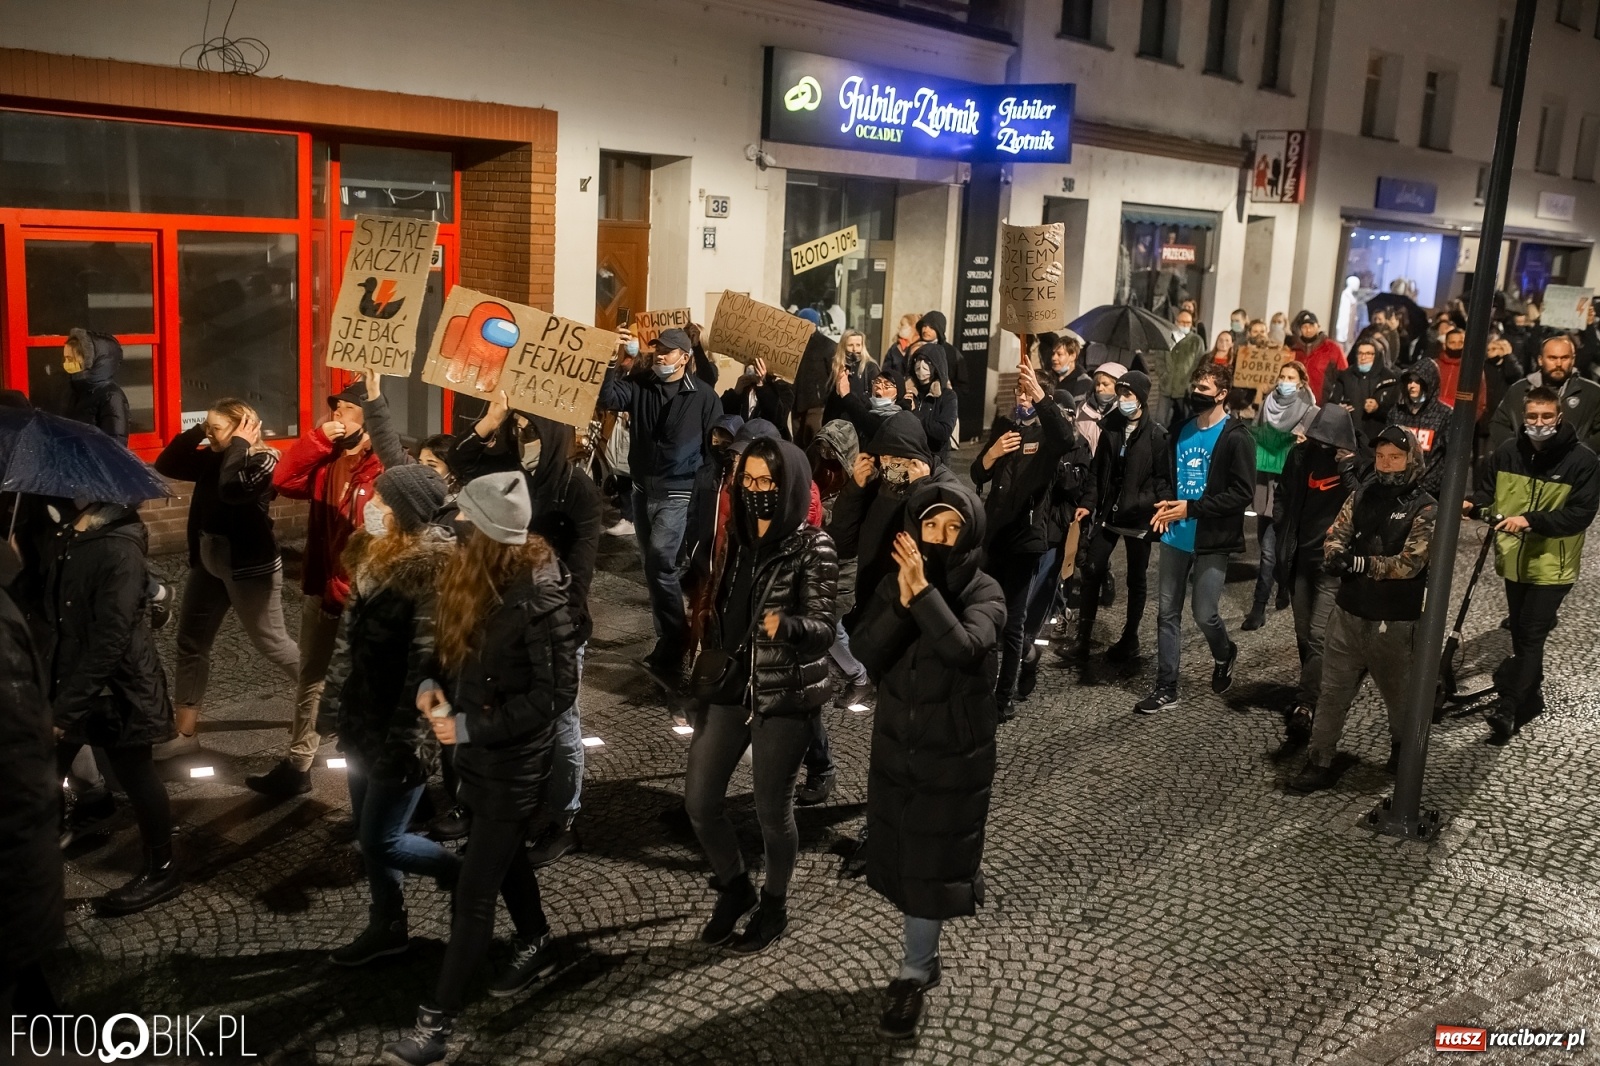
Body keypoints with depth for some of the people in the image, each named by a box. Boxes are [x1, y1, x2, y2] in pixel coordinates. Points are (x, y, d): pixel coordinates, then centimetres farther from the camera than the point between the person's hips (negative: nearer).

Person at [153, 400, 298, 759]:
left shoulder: (262, 461, -19)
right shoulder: (212, 458, 5)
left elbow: (231, 488, -37)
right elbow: (165, 466, 6)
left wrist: (239, 445, -26)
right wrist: (194, 433, -3)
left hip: (250, 569, -8)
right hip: (208, 564, 8)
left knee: (272, 644, 3)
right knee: (191, 643, 10)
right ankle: (185, 732, 18)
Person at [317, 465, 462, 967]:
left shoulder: (432, 569, -23)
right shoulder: (375, 554, 5)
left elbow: (430, 663, -24)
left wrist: (408, 741, -23)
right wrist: (334, 706, 15)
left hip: (398, 729, -9)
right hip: (363, 720, 9)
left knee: (381, 840, 1)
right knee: (368, 832, 18)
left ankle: (466, 876, 23)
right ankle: (387, 926, 34)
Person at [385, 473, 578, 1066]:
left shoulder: (538, 598, -27)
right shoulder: (479, 576, -5)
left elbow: (555, 693, -24)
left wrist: (468, 727, -22)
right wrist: (433, 681, -7)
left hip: (513, 761, -8)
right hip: (479, 749, 8)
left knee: (473, 892, 1)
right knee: (504, 856, 26)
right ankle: (536, 948, 49)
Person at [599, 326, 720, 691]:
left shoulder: (703, 396, -5)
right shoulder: (639, 384, 4)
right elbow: (608, 400, -12)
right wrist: (612, 365, -21)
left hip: (677, 493, -6)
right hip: (642, 489, 6)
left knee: (660, 565, -17)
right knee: (653, 566, 13)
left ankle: (670, 651, -11)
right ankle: (671, 639, 27)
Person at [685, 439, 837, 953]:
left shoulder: (814, 548, -13)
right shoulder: (738, 536, 3)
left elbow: (822, 629, -19)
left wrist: (785, 626, -39)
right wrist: (706, 663, 14)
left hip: (785, 695, -5)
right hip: (728, 685, 6)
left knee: (771, 809, 7)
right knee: (699, 801, 8)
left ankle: (773, 905, 32)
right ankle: (735, 888, 34)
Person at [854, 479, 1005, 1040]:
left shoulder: (984, 592, -14)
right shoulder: (893, 584, -2)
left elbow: (964, 649, -33)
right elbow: (869, 655, -14)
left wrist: (923, 589, -33)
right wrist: (903, 598, -25)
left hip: (955, 751, -4)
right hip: (896, 743, 5)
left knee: (933, 863, 4)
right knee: (901, 855, 16)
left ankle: (913, 973, 19)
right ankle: (923, 958, 36)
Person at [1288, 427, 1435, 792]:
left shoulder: (1424, 509, -10)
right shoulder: (1361, 496, 5)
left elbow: (1409, 563, -19)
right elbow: (1335, 535, -1)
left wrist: (1361, 564, -27)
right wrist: (1334, 556, -23)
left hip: (1394, 622, -4)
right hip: (1348, 612, 4)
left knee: (1399, 694, 16)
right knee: (1332, 691, 6)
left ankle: (1403, 750, 40)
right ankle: (1322, 762, 15)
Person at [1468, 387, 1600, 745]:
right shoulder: (1508, 452, -2)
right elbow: (1488, 490, 9)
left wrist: (1531, 520, -28)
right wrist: (1473, 504, -14)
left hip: (1552, 565, -5)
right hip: (1514, 559, 5)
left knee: (1530, 637, -7)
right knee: (1522, 635, 17)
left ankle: (1506, 708, -7)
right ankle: (1530, 698, 33)